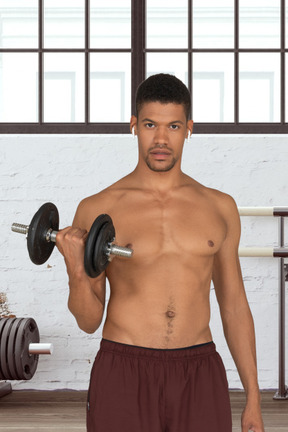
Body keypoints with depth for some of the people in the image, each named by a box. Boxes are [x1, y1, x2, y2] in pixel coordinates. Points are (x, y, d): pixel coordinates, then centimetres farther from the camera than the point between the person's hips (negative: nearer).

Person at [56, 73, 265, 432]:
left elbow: (234, 306, 11)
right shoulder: (97, 210, -1)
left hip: (200, 377, 2)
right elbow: (89, 321, 2)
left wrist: (253, 397, 8)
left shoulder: (219, 208, 6)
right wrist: (76, 271, -18)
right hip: (123, 377, -2)